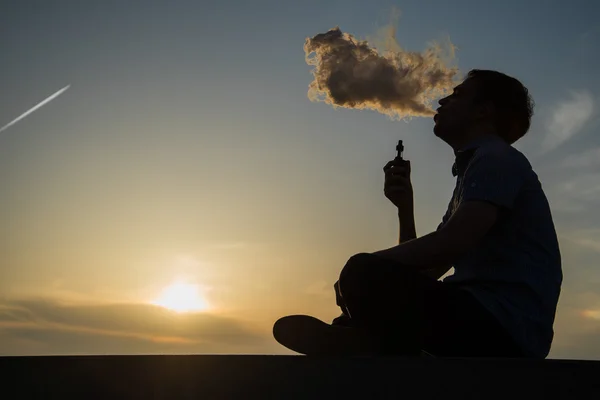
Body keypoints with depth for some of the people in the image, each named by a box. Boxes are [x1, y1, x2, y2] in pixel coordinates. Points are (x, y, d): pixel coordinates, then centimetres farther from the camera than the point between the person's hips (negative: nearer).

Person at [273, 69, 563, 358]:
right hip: (481, 323, 10)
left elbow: (450, 244, -21)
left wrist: (364, 269, -10)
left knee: (363, 276, -27)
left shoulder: (498, 159, -4)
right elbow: (424, 272, 22)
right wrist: (405, 205, 9)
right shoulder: (475, 169, 25)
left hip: (503, 329, -10)